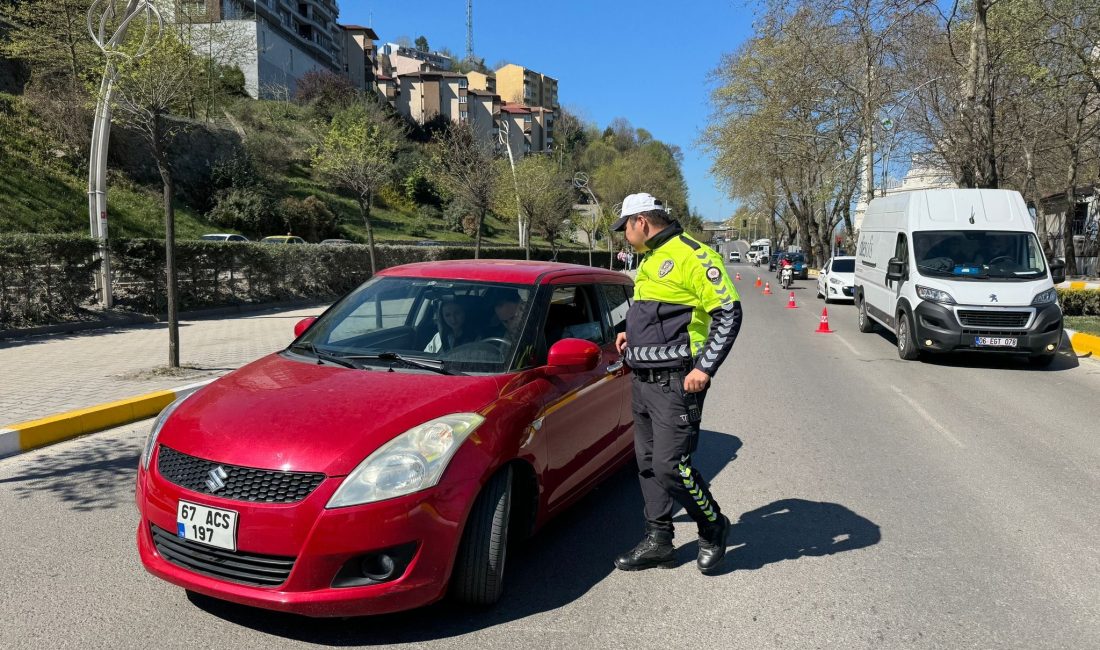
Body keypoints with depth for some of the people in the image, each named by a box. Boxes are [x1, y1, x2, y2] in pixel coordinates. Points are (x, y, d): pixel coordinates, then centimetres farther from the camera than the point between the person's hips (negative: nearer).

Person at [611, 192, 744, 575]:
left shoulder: (691, 255, -12)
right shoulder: (649, 261, 18)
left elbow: (729, 312, -16)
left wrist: (705, 367, -19)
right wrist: (632, 335, 14)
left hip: (675, 382, -9)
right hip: (644, 381, 9)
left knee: (670, 465, -8)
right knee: (648, 463, 12)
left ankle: (714, 528, 16)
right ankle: (657, 541, 24)